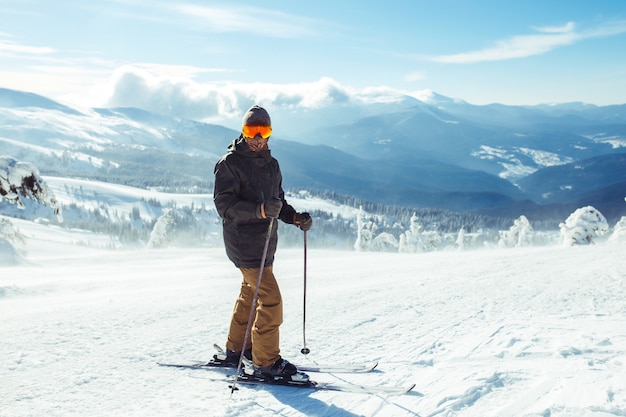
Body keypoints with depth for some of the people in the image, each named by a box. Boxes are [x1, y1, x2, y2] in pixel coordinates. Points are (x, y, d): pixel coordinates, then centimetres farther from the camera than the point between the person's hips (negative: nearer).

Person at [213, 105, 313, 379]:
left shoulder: (271, 164, 13)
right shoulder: (230, 163, -10)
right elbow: (223, 204, -18)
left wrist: (295, 217, -1)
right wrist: (259, 210, -32)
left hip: (264, 242, 8)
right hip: (244, 242, -8)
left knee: (251, 294, 18)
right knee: (271, 300, -10)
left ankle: (236, 349, 33)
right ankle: (266, 362, -1)